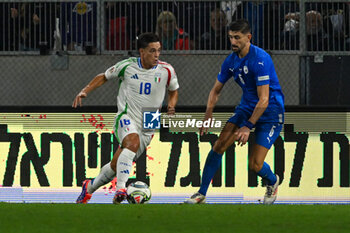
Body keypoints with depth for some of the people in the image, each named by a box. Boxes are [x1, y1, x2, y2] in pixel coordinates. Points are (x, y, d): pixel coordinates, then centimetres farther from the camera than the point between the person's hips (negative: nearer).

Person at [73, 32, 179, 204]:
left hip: (147, 126, 3)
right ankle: (120, 189, -44)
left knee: (116, 166, 5)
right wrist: (85, 91, 0)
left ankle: (89, 187, 32)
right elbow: (104, 77, 12)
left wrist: (171, 105, -3)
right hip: (126, 117, -3)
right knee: (132, 142, -36)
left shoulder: (166, 70, -1)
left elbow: (173, 91, 18)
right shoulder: (127, 66, -3)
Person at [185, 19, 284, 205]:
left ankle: (273, 182, 25)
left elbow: (264, 100, -26)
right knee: (218, 146, -9)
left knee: (255, 165, -10)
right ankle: (201, 194, -1)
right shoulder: (231, 60, -1)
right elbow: (216, 91, 12)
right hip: (246, 107, 7)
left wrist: (248, 126, -28)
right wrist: (208, 116, -1)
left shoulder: (260, 59, -24)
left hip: (270, 112, -7)